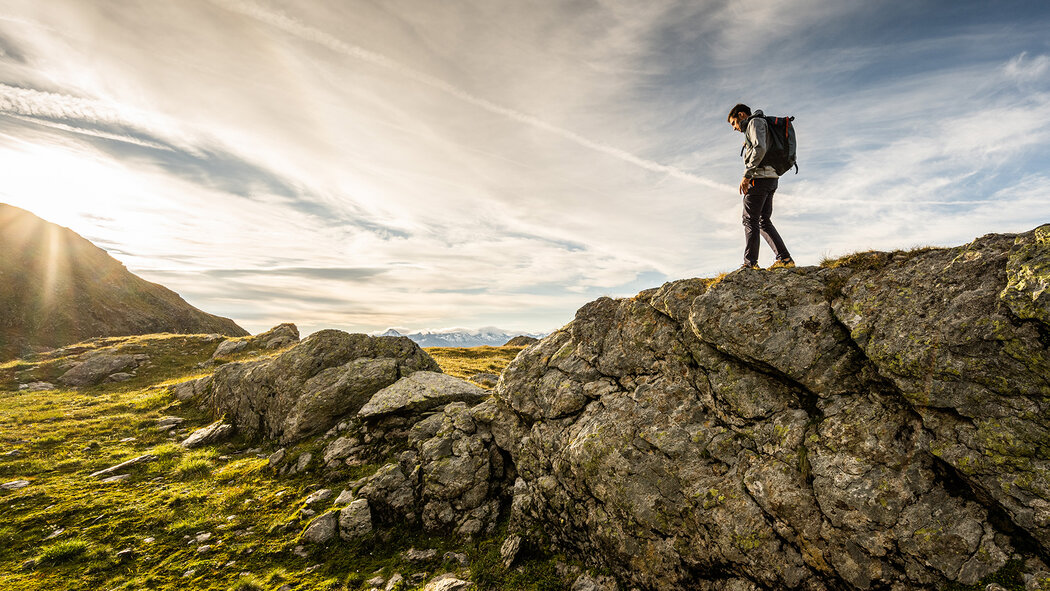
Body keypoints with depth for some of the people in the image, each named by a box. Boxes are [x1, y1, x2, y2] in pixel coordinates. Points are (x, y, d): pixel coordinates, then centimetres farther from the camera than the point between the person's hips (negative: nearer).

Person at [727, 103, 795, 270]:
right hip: (771, 179, 10)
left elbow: (760, 148, -17)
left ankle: (750, 263, -16)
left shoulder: (755, 122, 0)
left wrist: (747, 175, -20)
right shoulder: (752, 128, 29)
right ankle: (785, 259, 3)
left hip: (760, 177, -10)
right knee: (764, 221, 8)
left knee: (750, 220, -11)